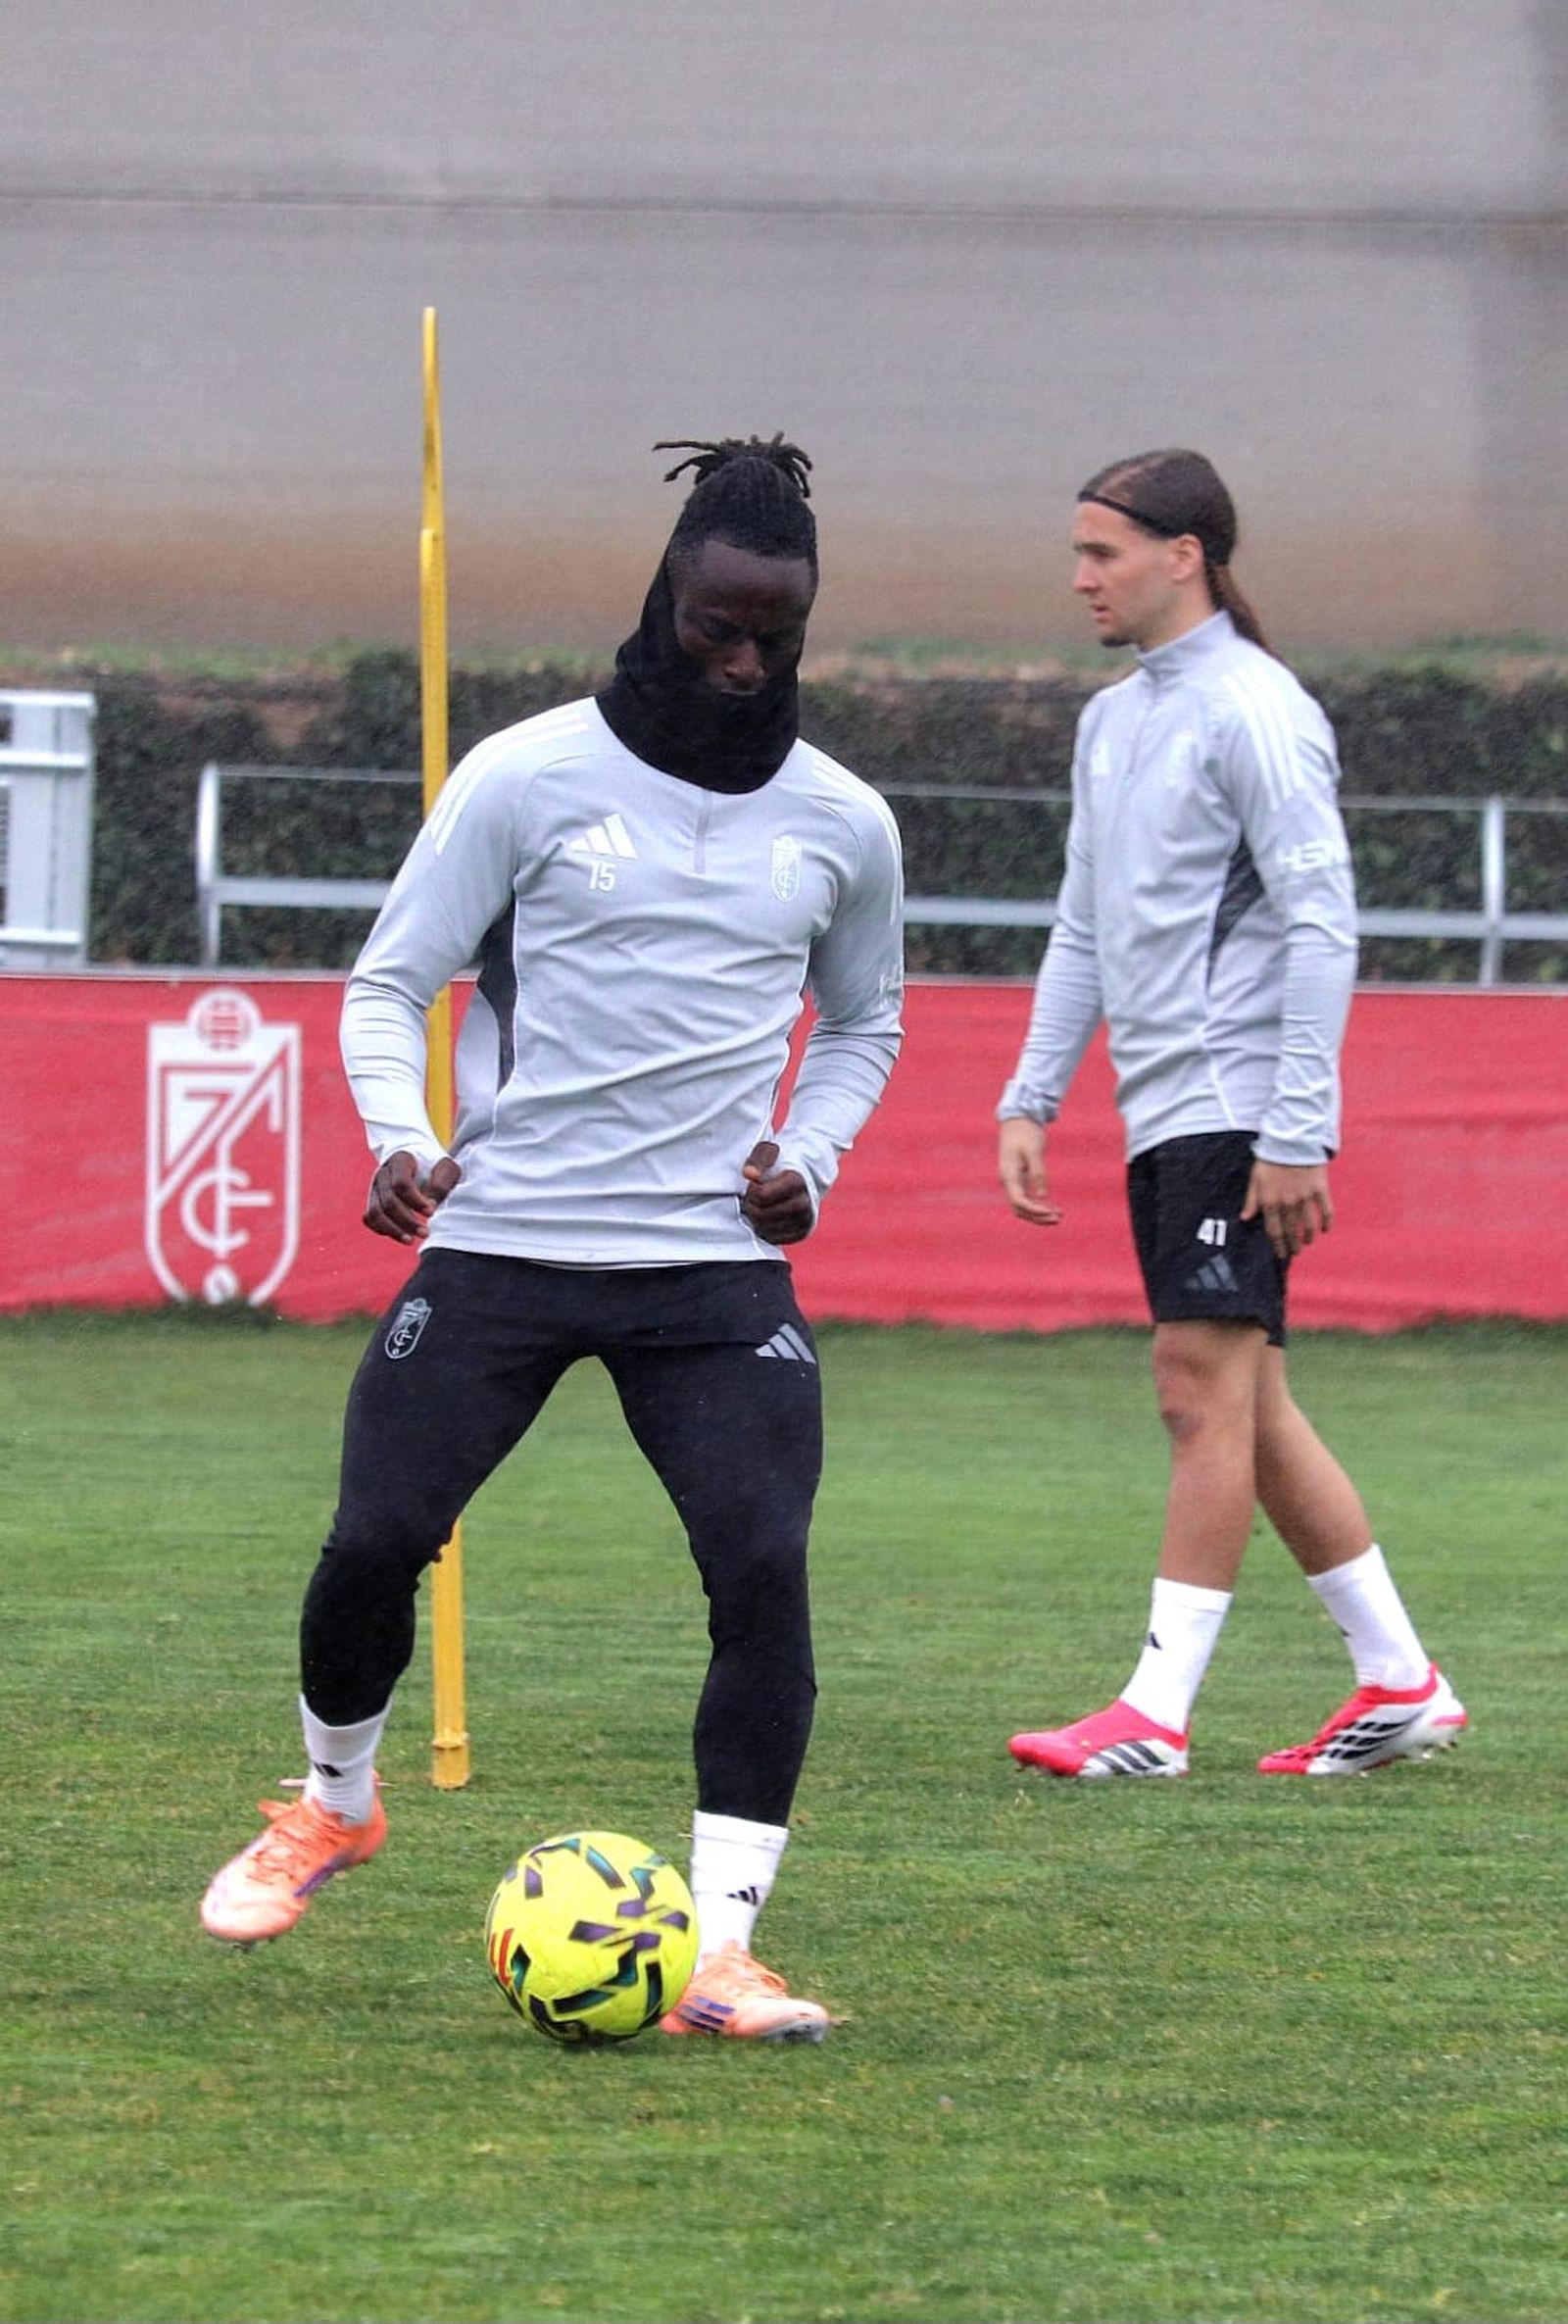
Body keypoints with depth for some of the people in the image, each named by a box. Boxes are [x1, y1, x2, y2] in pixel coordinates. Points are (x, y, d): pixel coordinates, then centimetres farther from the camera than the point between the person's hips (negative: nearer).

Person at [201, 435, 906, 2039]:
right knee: (375, 1540, -6)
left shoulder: (842, 824, 7)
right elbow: (390, 981, 3)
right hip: (501, 1243, -1)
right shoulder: (528, 779, -1)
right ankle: (333, 1800, 27)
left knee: (765, 1573, -16)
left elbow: (861, 1023, 24)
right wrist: (400, 1136, -16)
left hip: (716, 1263, 1)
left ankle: (719, 1952, -12)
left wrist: (807, 1155, 4)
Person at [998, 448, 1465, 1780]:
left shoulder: (1252, 712, -10)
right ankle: (1401, 1683, 15)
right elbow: (1085, 931, 23)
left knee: (1206, 1389, -11)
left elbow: (1321, 924, -14)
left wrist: (1297, 1133, -19)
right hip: (1160, 1116, 9)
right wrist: (1031, 1099, 15)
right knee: (1248, 1408, 9)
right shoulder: (1112, 721, 17)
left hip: (1238, 1109, -9)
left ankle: (1157, 1715, -13)